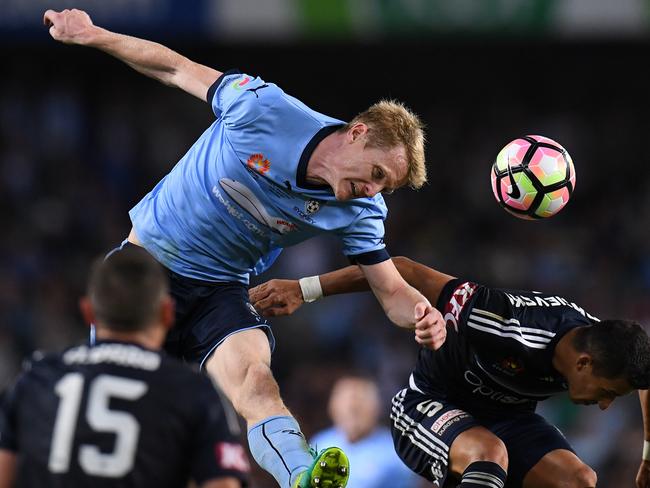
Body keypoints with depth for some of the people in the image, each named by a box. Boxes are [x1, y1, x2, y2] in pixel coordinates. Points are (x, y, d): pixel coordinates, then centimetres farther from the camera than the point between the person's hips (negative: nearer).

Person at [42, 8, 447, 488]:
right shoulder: (262, 108, -21)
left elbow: (392, 291, -6)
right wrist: (90, 34, -5)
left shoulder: (360, 210, -10)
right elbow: (179, 70, -8)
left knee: (254, 382, -29)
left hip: (222, 291, 1)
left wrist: (423, 314, -29)